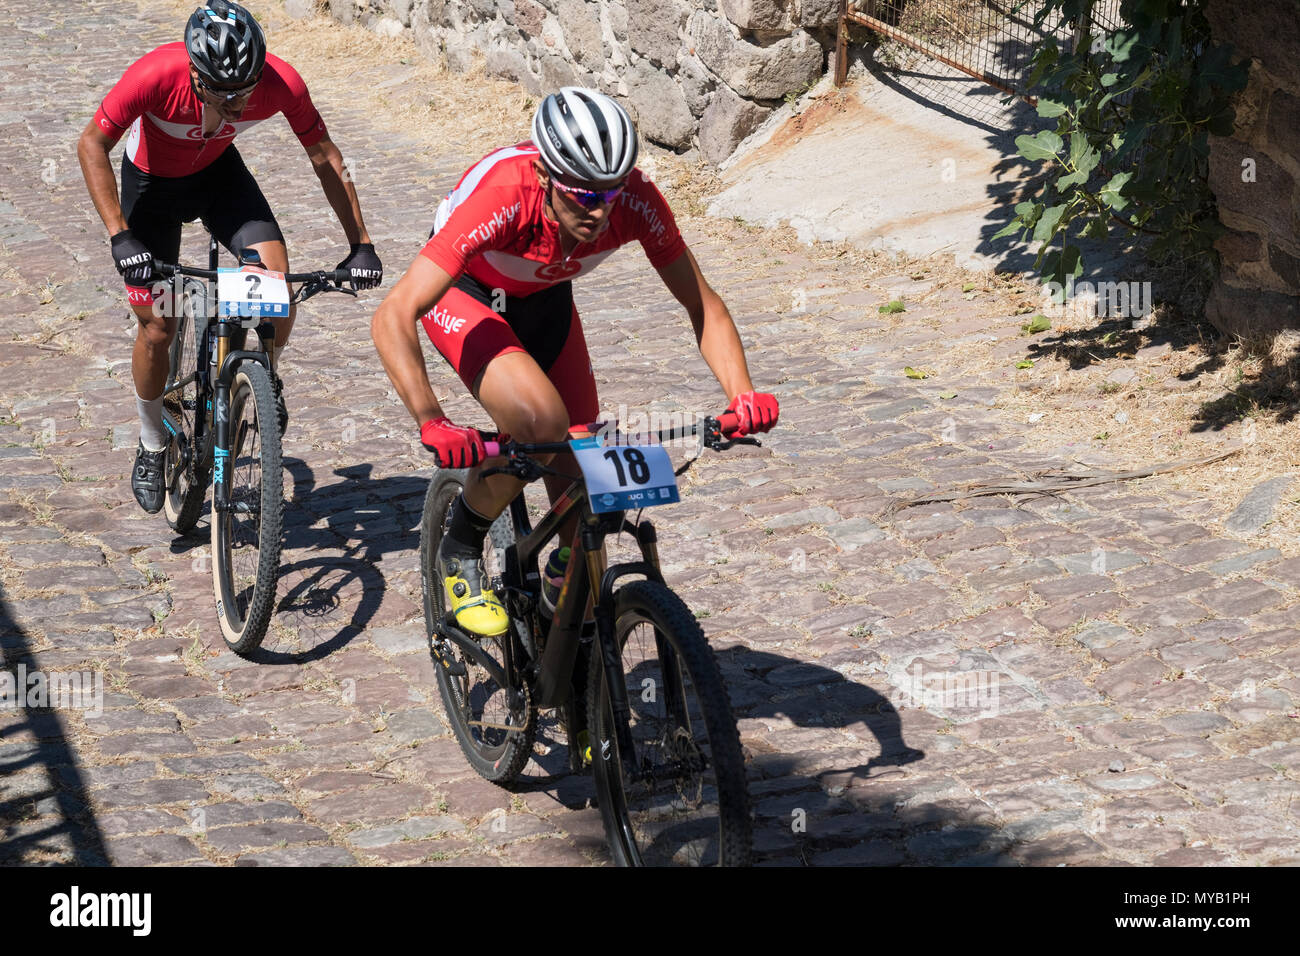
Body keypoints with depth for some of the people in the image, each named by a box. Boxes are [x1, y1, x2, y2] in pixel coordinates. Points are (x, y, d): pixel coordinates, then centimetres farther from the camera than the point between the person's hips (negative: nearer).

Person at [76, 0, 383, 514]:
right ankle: (152, 447, 21)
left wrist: (361, 244, -16)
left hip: (218, 173, 2)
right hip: (153, 180, -2)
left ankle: (269, 375, 9)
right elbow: (92, 145, -26)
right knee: (157, 327, -4)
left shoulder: (281, 83, -31)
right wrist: (120, 236, -35)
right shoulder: (155, 76, -39)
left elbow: (325, 157, -15)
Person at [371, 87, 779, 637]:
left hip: (543, 298, 4)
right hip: (465, 293, -4)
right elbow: (392, 318, -45)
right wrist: (432, 425, -56)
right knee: (541, 420, -30)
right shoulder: (500, 197, -42)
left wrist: (743, 396, -37)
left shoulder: (634, 199, -31)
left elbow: (702, 304, -21)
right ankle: (460, 553, -5)